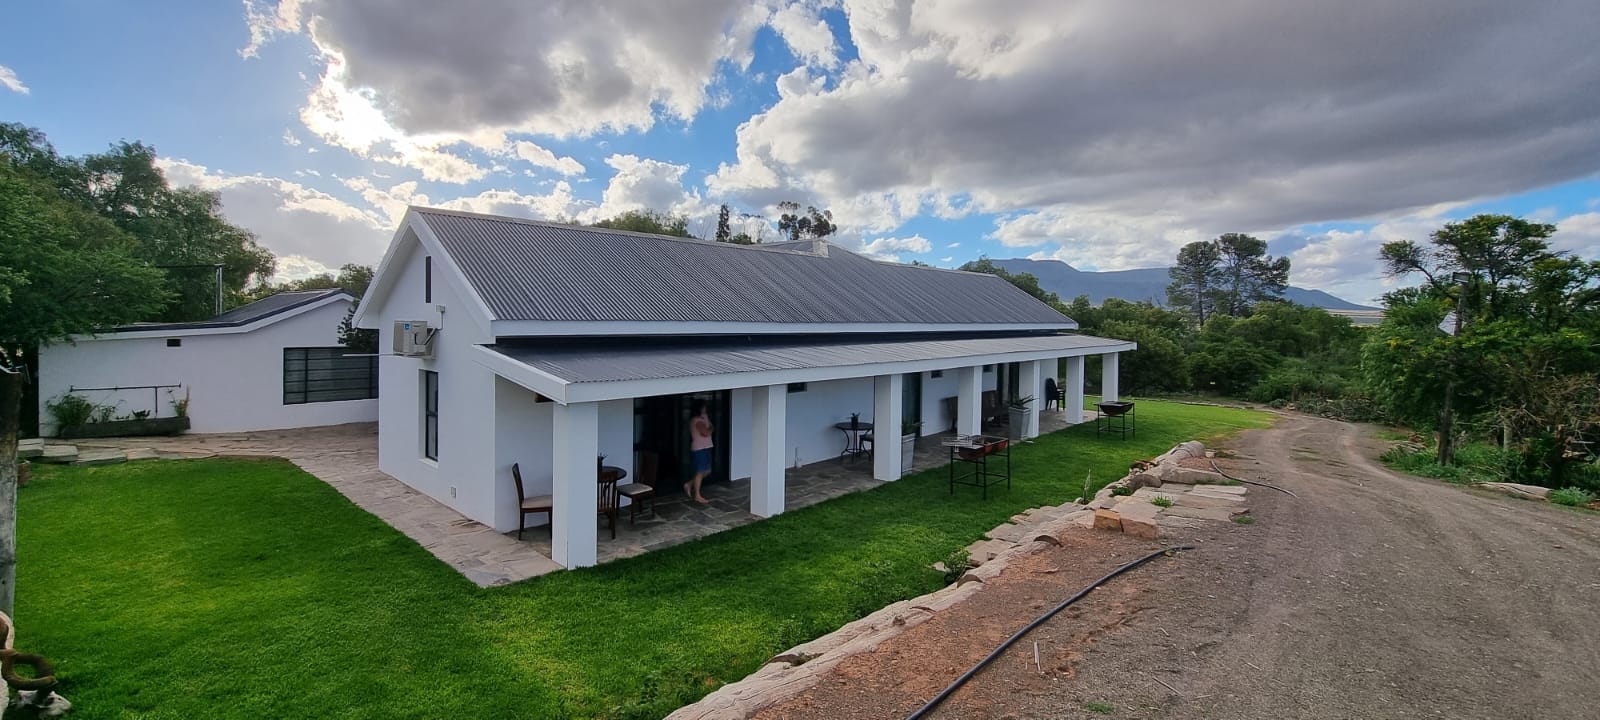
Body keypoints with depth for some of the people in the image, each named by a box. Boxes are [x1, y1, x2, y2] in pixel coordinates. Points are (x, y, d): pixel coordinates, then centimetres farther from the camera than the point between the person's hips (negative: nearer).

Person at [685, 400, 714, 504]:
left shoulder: (703, 417, 12)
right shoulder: (697, 421, -19)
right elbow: (706, 433, -23)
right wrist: (710, 428, -5)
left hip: (705, 448, 10)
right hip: (699, 449, -10)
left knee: (707, 471, 14)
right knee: (700, 472, -2)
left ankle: (689, 485, 24)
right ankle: (697, 496, 6)